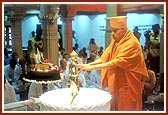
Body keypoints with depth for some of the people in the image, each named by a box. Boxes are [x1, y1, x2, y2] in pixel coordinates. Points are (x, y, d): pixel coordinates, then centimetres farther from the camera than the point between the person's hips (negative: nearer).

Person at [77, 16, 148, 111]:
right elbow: (104, 58, 7)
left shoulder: (132, 43, -18)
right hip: (115, 86, 7)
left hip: (127, 88, -7)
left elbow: (116, 63, -26)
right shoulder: (116, 41, 8)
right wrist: (89, 64, -9)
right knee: (114, 109, 11)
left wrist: (92, 67, -27)